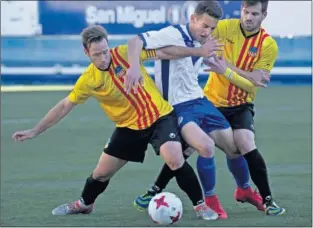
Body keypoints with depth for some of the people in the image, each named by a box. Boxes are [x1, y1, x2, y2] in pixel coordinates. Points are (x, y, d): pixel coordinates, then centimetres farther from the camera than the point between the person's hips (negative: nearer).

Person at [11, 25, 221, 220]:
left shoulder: (126, 53, -16)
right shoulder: (88, 81, -11)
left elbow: (163, 52, -11)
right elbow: (64, 106, 0)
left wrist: (199, 51, -17)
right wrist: (35, 131, -1)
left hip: (160, 117, -3)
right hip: (129, 127, 3)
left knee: (175, 160, -26)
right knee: (101, 172, 9)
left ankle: (200, 205, -9)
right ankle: (84, 204, 41)